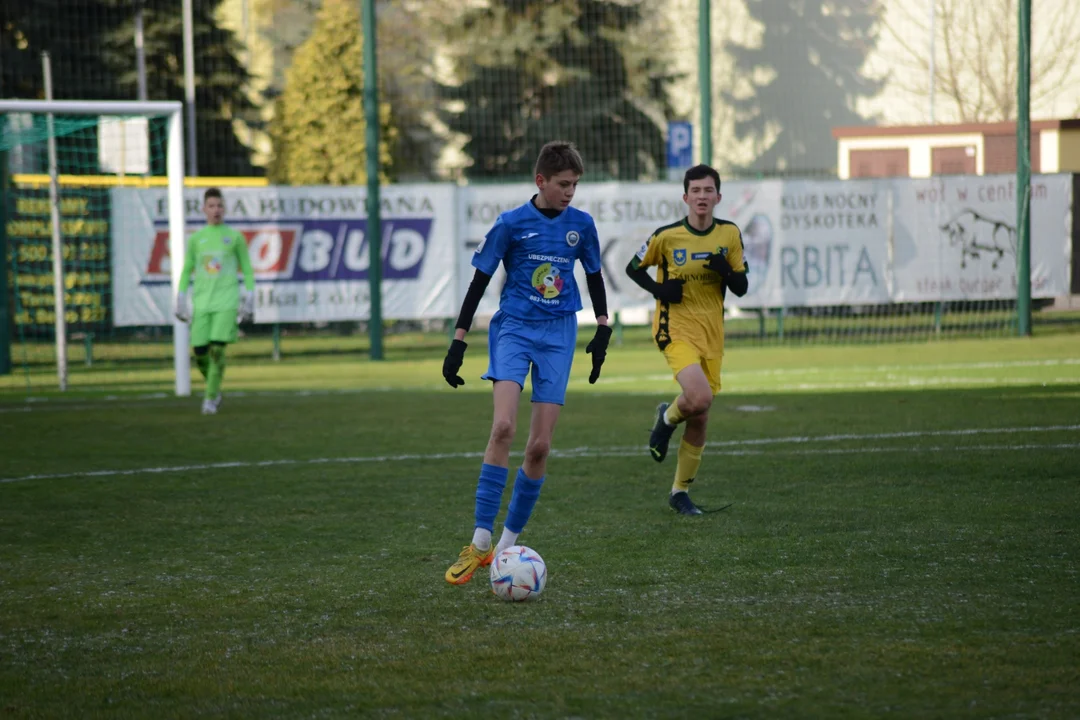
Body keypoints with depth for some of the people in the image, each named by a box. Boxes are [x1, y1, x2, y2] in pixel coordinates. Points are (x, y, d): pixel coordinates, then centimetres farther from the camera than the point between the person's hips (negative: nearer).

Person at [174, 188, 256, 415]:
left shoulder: (235, 237, 7)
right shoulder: (196, 239, 12)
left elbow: (247, 271, 10)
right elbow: (186, 270, 18)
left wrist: (249, 300, 2)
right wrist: (181, 299, 9)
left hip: (227, 302, -2)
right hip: (201, 302, 2)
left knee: (217, 349, -15)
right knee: (200, 352, -3)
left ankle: (210, 397, -6)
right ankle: (214, 389, 21)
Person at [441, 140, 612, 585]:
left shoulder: (581, 225, 5)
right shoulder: (512, 224, -4)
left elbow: (594, 277, 20)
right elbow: (479, 282, 0)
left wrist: (603, 331, 14)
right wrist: (458, 343, -3)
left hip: (558, 335, 3)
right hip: (514, 328, -3)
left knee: (540, 445, -3)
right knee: (503, 427, -23)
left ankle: (508, 544, 10)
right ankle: (480, 543, -20)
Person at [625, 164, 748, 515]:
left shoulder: (729, 234, 1)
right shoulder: (667, 236, -8)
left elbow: (741, 288, 5)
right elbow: (633, 268, 6)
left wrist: (726, 271, -16)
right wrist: (657, 289, -12)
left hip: (711, 334, 4)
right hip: (675, 329, -4)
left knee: (700, 419, 7)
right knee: (699, 397, -27)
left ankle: (680, 492, 23)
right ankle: (667, 418, 9)